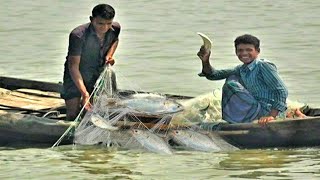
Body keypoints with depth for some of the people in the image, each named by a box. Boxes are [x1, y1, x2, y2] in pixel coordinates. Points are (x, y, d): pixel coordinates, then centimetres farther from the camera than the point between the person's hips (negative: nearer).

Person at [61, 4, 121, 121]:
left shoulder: (115, 29, -12)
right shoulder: (78, 35, -31)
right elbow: (73, 67, -30)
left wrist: (110, 54, -5)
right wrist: (84, 94, -38)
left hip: (98, 74, 5)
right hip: (76, 76, -5)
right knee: (73, 114, -14)